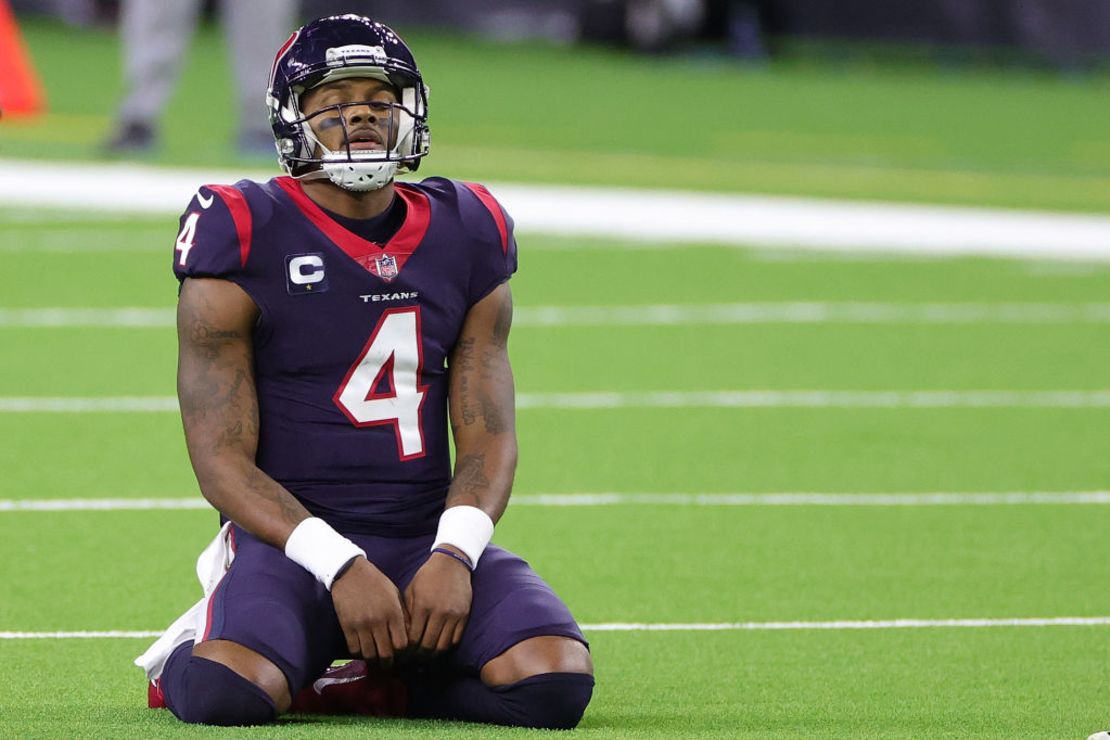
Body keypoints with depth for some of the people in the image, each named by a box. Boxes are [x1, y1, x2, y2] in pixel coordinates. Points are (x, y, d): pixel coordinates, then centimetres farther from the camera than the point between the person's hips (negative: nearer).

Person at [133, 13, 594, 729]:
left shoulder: (466, 238, 9)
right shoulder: (246, 239, -4)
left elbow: (490, 437, 7)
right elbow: (223, 461, -8)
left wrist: (455, 554, -14)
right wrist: (339, 566, -21)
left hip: (425, 538, 4)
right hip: (295, 537, -3)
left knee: (555, 681, -24)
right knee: (227, 694, -34)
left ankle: (359, 685, 3)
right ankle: (190, 655, 6)